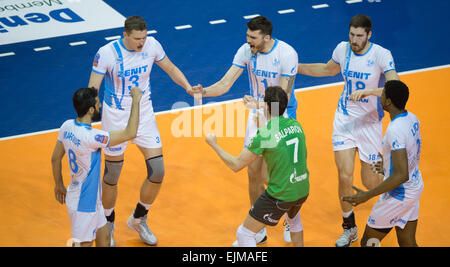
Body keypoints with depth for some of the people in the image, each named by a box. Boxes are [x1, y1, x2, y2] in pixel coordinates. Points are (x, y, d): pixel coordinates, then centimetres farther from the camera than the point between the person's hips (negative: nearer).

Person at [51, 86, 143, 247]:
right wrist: (136, 100, -20)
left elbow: (55, 158, 8)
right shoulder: (90, 137, -31)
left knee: (103, 237, 22)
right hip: (83, 204, -9)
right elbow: (130, 133, -29)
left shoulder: (67, 126, -5)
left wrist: (59, 185, 23)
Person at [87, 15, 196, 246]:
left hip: (144, 115, 4)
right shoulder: (107, 53, -21)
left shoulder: (151, 45, -10)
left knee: (157, 172, -1)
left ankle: (138, 219, 24)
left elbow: (170, 68, 8)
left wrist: (188, 87, -9)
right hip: (116, 118, -3)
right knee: (112, 176, 7)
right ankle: (108, 226, 31)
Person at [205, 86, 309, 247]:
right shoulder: (296, 125, 0)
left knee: (244, 234, 4)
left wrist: (214, 144, 2)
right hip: (303, 190, 7)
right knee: (293, 217, 41)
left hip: (280, 196, -7)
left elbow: (236, 165, -13)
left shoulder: (264, 135, -19)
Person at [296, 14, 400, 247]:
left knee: (369, 181, 4)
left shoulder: (381, 55, -17)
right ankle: (349, 228, 14)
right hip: (345, 119, 3)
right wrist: (295, 67, 15)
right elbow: (329, 69, 20)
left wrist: (367, 91, -39)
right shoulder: (342, 49, -2)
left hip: (370, 122, -3)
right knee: (345, 176, -6)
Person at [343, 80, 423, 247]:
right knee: (407, 244, 17)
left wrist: (368, 195, -28)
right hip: (415, 188, 9)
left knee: (368, 242, 6)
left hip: (398, 195, -9)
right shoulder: (412, 119, 0)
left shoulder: (395, 131, -29)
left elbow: (402, 175, -31)